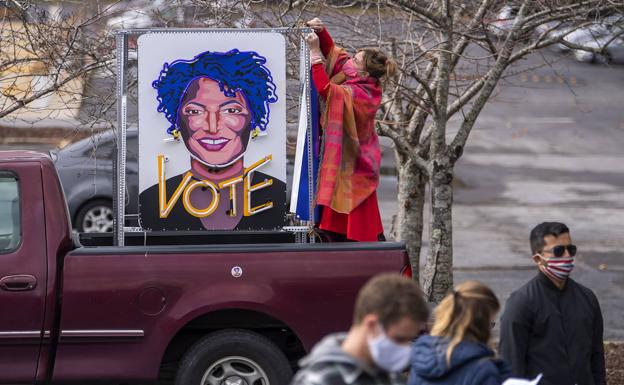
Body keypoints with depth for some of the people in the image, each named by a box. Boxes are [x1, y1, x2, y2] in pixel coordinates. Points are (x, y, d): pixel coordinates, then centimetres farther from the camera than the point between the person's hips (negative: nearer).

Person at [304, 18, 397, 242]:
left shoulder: (359, 94, -25)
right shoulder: (366, 85, 0)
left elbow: (325, 89, -35)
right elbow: (333, 52, 8)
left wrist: (315, 52, -32)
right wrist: (321, 32, -8)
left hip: (350, 166, -9)